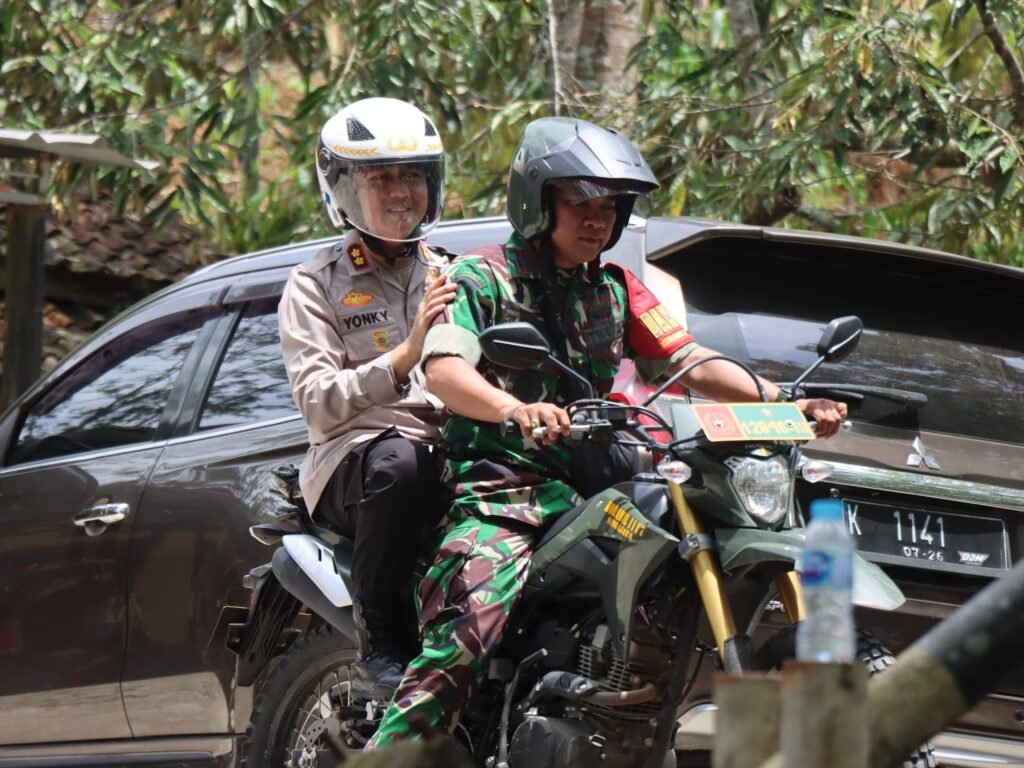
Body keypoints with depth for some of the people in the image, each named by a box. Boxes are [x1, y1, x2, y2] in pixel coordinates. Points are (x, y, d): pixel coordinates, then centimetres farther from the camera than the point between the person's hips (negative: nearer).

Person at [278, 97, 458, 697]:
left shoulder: (454, 277, 24)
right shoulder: (316, 285, 9)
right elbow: (317, 400, -6)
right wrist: (405, 357, -20)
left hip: (456, 458, 3)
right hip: (355, 460, -3)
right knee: (395, 460, -40)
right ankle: (381, 645, -28)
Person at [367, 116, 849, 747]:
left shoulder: (617, 291, 22)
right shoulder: (482, 279, 2)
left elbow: (689, 362, 11)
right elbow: (444, 368, -16)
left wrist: (788, 404, -7)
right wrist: (514, 409, -38)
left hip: (588, 489, 6)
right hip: (498, 487, -6)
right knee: (473, 617, -31)